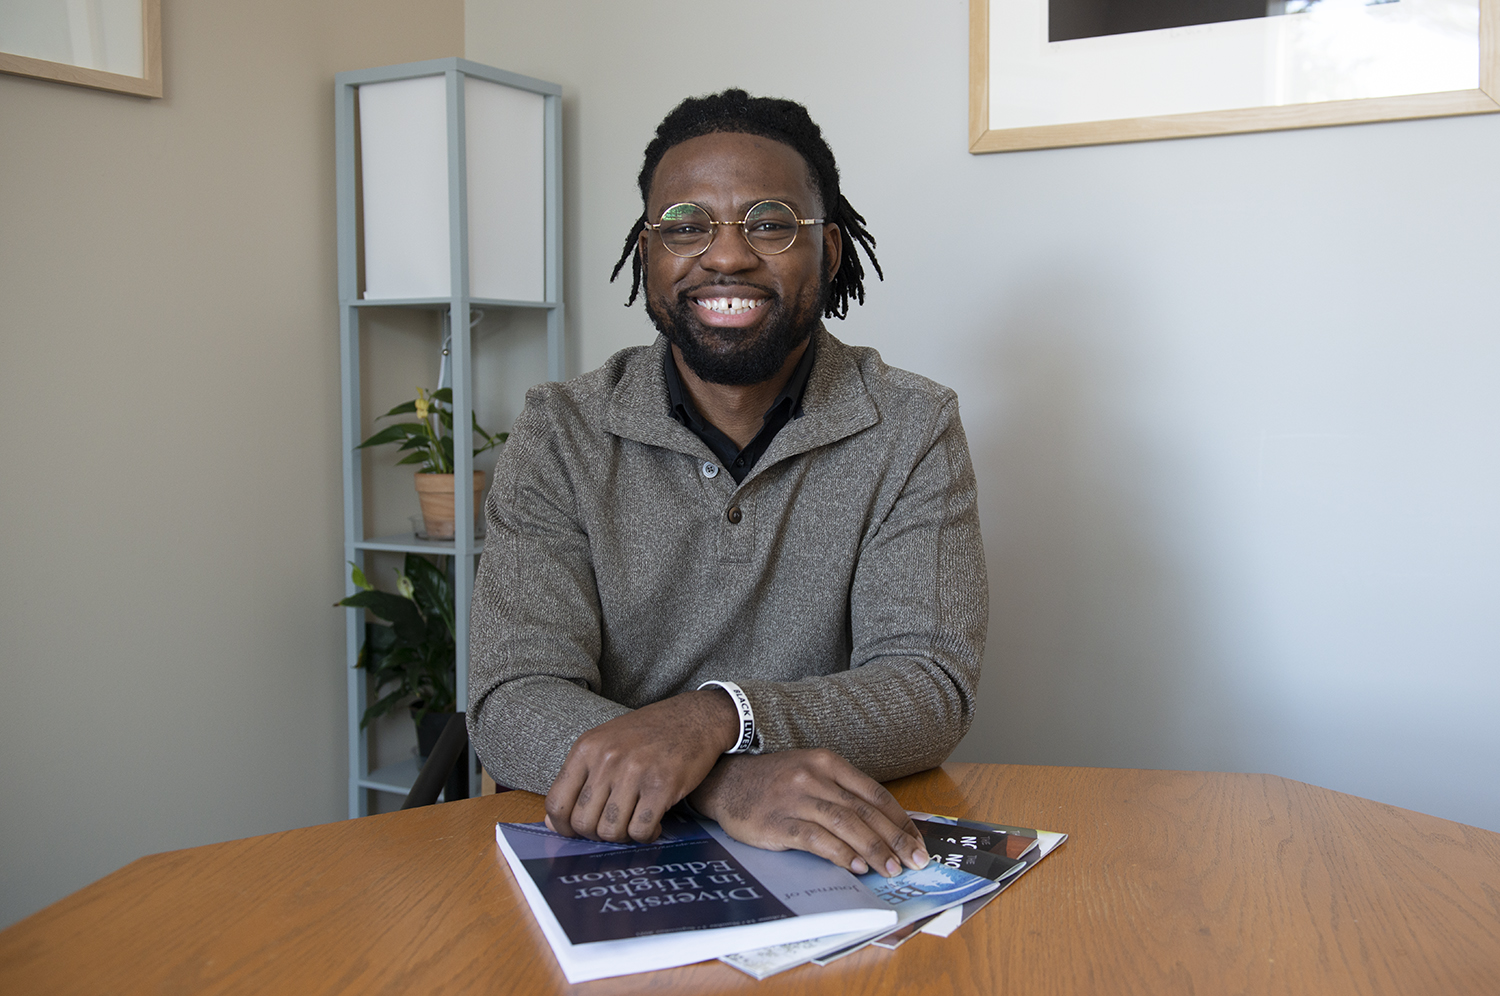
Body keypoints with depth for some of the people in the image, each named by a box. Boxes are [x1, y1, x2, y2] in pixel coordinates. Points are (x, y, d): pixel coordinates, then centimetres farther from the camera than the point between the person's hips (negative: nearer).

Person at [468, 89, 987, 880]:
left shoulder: (912, 430, -2)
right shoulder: (559, 437, -2)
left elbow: (933, 691, -10)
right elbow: (512, 706, -12)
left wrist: (715, 716, -28)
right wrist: (726, 784, -30)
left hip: (848, 862, 0)